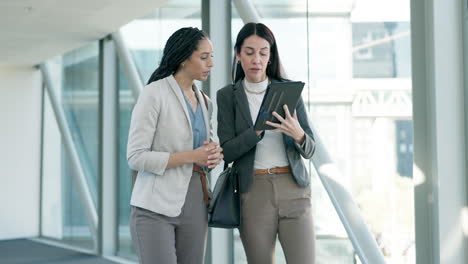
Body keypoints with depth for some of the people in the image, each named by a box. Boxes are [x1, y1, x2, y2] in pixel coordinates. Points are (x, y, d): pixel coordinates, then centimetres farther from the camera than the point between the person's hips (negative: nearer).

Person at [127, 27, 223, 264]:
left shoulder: (204, 102, 13)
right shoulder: (153, 94, -8)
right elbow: (136, 157, -13)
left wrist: (213, 156, -2)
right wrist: (191, 156, -17)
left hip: (194, 207, 7)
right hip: (156, 208, -6)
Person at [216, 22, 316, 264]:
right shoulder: (227, 96, 3)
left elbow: (309, 149, 5)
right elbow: (227, 152, -5)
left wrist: (298, 134, -18)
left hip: (293, 189, 1)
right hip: (253, 192, -1)